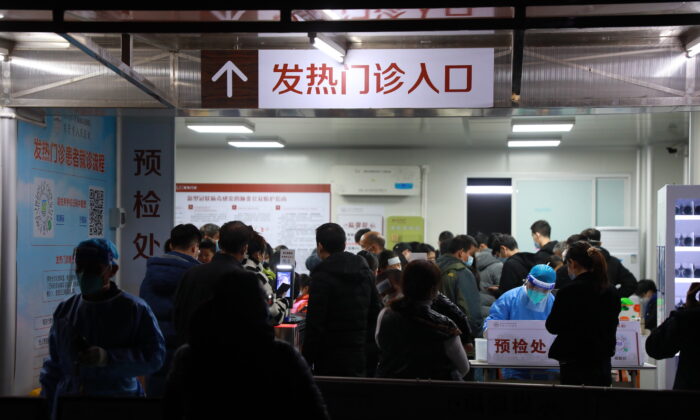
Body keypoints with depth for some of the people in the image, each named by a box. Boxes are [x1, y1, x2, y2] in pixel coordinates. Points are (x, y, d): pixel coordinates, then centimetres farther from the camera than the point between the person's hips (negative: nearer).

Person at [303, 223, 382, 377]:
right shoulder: (365, 271, 10)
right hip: (360, 357, 7)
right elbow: (375, 313, 13)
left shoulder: (322, 276, -12)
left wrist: (306, 362, -10)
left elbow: (315, 325, -15)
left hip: (331, 359, -6)